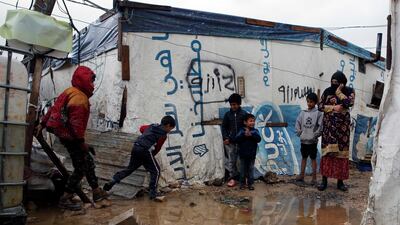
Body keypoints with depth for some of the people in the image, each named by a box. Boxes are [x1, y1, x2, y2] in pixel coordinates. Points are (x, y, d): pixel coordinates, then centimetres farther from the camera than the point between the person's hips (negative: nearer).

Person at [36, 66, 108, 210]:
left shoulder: (70, 92, 12)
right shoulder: (80, 98, -19)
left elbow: (54, 109, 17)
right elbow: (76, 122, -25)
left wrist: (43, 124, 23)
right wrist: (81, 141, -20)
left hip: (63, 133, 10)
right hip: (71, 137, -10)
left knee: (89, 163, 15)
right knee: (81, 168, -1)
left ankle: (97, 192, 24)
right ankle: (65, 199, 6)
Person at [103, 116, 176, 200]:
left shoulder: (152, 126, 18)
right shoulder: (163, 135, -2)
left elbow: (142, 128, 32)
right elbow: (157, 148, -1)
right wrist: (152, 154, 16)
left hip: (136, 147, 7)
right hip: (145, 150, -7)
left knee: (130, 168, 21)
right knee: (156, 171, 4)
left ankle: (113, 180, 14)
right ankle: (153, 193, 3)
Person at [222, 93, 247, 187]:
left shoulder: (244, 114, -2)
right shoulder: (228, 114, 4)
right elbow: (224, 127, 7)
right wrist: (225, 138, -3)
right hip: (230, 141, 1)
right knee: (231, 160, 3)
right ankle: (232, 177, 10)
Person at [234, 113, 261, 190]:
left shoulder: (255, 131, 0)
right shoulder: (242, 131, -4)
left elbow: (259, 139, -15)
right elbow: (236, 139, -15)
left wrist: (251, 135, -28)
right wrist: (244, 135, -26)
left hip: (252, 155, 1)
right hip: (243, 154, 0)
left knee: (251, 169, 9)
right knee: (243, 169, 11)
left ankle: (250, 183, 19)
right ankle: (242, 183, 22)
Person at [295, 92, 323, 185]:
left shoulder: (318, 113, -7)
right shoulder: (303, 112, 4)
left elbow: (320, 126, -11)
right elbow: (298, 123, 7)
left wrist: (315, 135, -13)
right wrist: (299, 133, -1)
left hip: (312, 140, -4)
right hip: (303, 139, 4)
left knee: (313, 158, 4)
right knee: (304, 157, 14)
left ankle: (314, 177, 12)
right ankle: (301, 175, 23)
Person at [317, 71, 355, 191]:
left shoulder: (349, 91, 4)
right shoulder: (327, 91, 6)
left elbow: (349, 102, -16)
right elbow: (320, 106, 0)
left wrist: (339, 92, -11)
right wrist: (334, 107, -11)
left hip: (343, 125, 0)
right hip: (329, 124, 0)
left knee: (341, 152, 1)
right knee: (327, 151, -4)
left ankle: (340, 181, 10)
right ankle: (324, 180, 1)